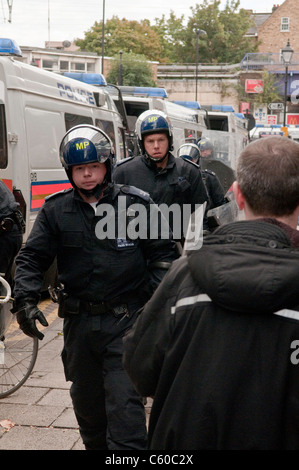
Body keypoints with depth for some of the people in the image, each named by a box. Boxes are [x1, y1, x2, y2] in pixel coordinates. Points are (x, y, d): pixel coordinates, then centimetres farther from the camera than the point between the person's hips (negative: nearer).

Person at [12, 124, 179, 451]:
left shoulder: (136, 204, -2)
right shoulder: (56, 210, 3)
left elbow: (163, 253, 4)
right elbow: (31, 258, 3)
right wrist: (25, 299, -12)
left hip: (125, 319, -3)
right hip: (79, 322, 4)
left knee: (125, 405, -10)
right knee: (86, 401, 19)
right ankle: (96, 446, 41)